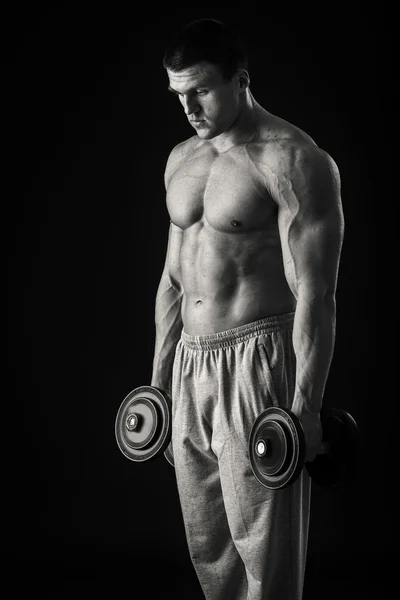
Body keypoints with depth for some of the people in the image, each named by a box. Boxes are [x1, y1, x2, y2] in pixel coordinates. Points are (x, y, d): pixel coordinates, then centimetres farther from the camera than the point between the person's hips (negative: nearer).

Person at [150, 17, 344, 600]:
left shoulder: (293, 161, -11)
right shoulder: (181, 159, 12)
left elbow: (315, 293, -15)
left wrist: (305, 407, -19)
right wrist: (159, 380, 17)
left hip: (259, 362, -7)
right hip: (190, 365, 7)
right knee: (207, 548, 14)